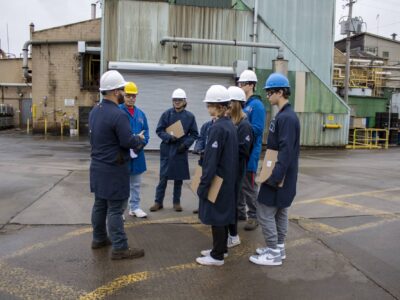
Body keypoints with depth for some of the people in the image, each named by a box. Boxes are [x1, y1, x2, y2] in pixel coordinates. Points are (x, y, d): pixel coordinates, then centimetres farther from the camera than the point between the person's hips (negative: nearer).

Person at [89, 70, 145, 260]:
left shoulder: (94, 111, 7)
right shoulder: (118, 114, -22)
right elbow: (128, 141, -22)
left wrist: (134, 139, 15)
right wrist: (140, 139, 0)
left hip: (98, 166, 9)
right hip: (113, 169, -9)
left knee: (100, 204, 18)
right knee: (115, 209, -3)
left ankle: (99, 239, 32)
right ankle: (120, 248, 6)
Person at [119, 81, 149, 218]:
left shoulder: (140, 113, 10)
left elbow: (146, 132, 10)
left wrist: (140, 143, -9)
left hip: (137, 153, 6)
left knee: (136, 184, 15)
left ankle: (134, 208, 27)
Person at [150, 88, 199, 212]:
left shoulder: (190, 116, 0)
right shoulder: (166, 114, -1)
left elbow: (194, 134, 3)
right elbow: (159, 130, -1)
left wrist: (186, 144, -12)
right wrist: (169, 137, -18)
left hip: (181, 151, 1)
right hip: (167, 150, -1)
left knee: (179, 177, 9)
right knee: (163, 177, 3)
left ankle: (177, 202, 21)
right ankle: (158, 202, 14)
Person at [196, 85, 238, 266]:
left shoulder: (217, 128, -20)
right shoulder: (230, 125, 8)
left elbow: (212, 160, -22)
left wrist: (203, 184, -18)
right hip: (227, 179, 9)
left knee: (216, 217, 1)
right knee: (223, 215, 18)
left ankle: (217, 256, 11)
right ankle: (221, 248, 31)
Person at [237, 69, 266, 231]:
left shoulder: (257, 105, -12)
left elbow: (256, 130, -20)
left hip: (249, 153, -8)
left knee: (249, 186, 0)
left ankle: (253, 216, 12)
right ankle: (240, 211, 30)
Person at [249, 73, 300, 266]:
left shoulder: (287, 118, -20)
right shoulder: (283, 115, 11)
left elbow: (286, 152, -26)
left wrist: (275, 177, -26)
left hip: (279, 177, -10)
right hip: (281, 176, 10)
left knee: (265, 213, -2)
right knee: (279, 212, 17)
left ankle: (274, 254, 9)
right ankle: (278, 247, 29)